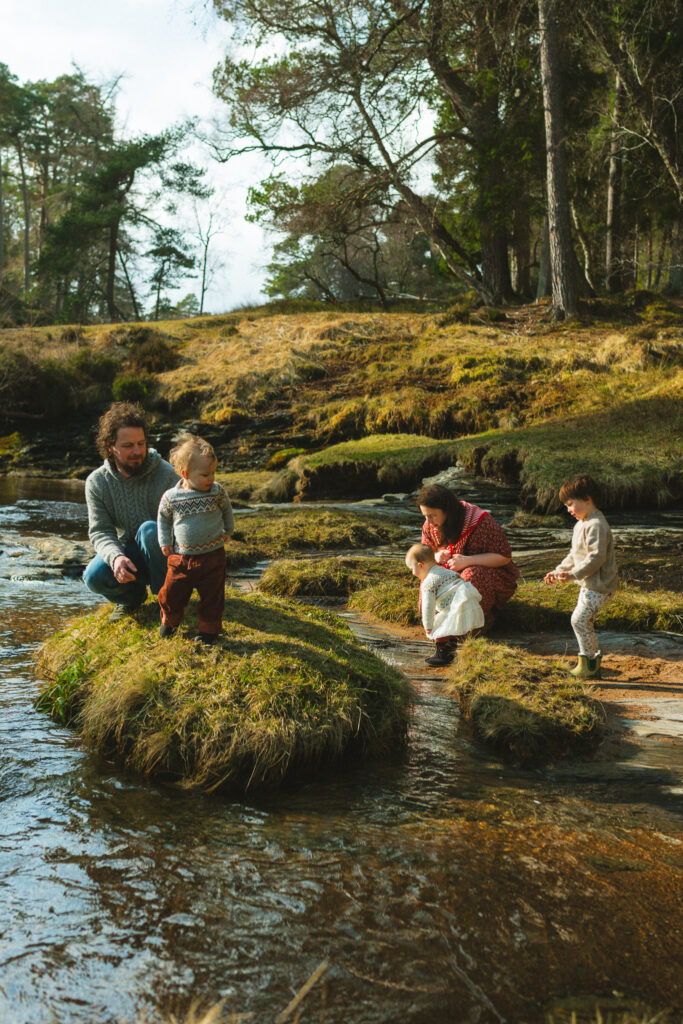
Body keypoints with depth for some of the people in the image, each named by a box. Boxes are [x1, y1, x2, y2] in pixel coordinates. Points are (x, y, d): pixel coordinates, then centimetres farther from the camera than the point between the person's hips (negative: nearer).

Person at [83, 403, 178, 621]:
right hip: (128, 553, 3)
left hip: (161, 553, -2)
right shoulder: (97, 482, -6)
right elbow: (100, 531, -10)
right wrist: (116, 557, -33)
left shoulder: (166, 474, -15)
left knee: (150, 529, -34)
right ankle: (132, 595, 8)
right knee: (94, 576, -27)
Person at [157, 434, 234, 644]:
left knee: (212, 596, 5)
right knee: (171, 593, 7)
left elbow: (227, 509, 13)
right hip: (181, 557, 0)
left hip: (212, 555, 0)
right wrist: (165, 542, 5)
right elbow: (163, 518, 9)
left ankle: (209, 629, 24)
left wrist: (227, 531, 18)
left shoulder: (217, 492, -8)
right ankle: (170, 621, 35)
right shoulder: (171, 498, -10)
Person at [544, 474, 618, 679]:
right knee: (583, 621, 14)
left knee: (580, 619, -13)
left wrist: (573, 575, -30)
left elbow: (596, 557, -26)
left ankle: (590, 665, -5)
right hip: (588, 584, 11)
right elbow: (574, 555, 24)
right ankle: (592, 657, 23)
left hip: (600, 585, -11)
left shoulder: (596, 525, -19)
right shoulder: (581, 524, 15)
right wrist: (559, 571, 17)